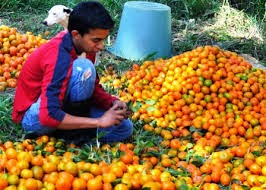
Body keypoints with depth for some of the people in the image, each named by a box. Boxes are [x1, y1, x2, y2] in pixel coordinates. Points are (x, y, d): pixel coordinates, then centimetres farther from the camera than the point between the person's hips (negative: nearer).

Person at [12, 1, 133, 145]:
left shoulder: (81, 44, -5)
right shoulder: (59, 57, -30)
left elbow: (93, 88, 6)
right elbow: (49, 116, -36)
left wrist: (113, 103, -15)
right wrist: (99, 121, -31)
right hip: (34, 117, -8)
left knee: (125, 127, 1)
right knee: (83, 69, -31)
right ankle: (73, 135, -13)